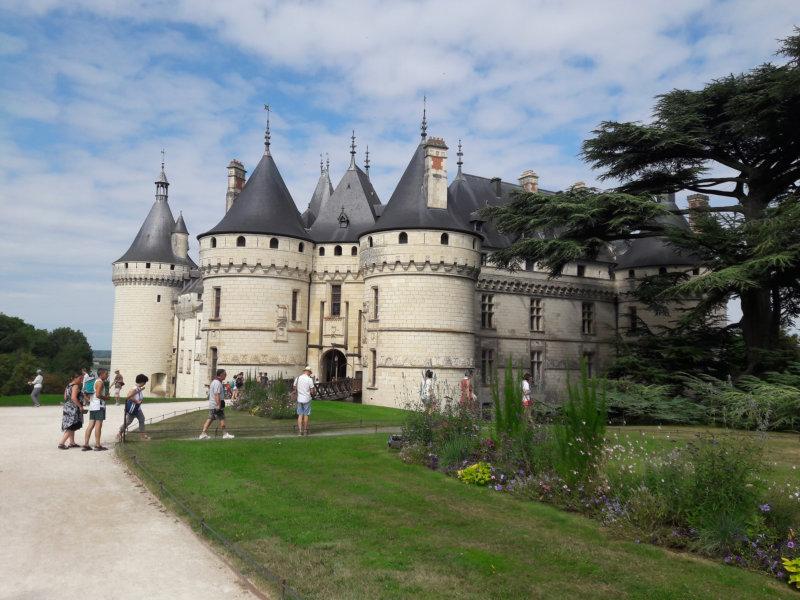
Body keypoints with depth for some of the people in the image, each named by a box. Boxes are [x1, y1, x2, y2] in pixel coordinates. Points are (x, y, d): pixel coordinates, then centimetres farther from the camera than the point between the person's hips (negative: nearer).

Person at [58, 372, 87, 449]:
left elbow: (65, 397, 19)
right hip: (73, 409, -10)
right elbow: (73, 398, -25)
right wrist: (80, 406, -20)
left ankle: (72, 442, 21)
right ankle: (61, 443, -8)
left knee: (71, 428, 16)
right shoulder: (76, 386, -15)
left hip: (67, 407, 10)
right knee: (71, 427, -7)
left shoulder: (69, 385, 14)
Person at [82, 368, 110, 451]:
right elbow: (98, 395, -22)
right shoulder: (100, 382, -12)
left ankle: (85, 444, 7)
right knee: (98, 425, -6)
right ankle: (97, 445, -3)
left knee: (91, 425, 8)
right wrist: (106, 398, -9)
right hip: (99, 405, -10)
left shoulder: (95, 381, 19)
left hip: (92, 405, 10)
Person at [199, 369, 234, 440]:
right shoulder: (217, 383, -18)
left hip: (211, 405, 10)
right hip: (216, 405, -10)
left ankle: (203, 434, 7)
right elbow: (217, 395, -25)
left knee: (210, 419, 9)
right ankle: (225, 434, 7)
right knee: (222, 419, 0)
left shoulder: (214, 381, 16)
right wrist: (218, 405, -26)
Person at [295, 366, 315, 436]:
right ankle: (305, 430, 14)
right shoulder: (309, 379, -13)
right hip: (307, 399, -3)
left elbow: (295, 388, 13)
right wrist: (314, 391, 10)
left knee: (300, 415, 8)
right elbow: (312, 391, -11)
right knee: (306, 415, 7)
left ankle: (300, 430, 3)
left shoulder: (297, 378, 1)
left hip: (299, 399, 3)